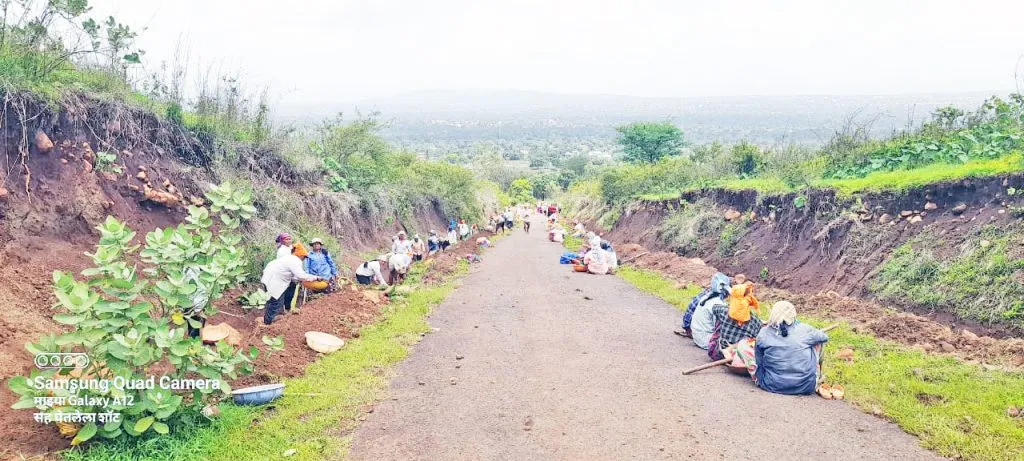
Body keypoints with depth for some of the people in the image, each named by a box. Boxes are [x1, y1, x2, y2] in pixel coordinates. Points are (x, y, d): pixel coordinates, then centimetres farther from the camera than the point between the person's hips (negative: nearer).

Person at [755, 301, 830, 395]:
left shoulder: (763, 334, -5)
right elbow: (824, 337, 15)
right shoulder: (804, 330, -6)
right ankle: (817, 377, 28)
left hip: (772, 386, 0)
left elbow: (759, 362, 5)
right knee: (818, 342, 16)